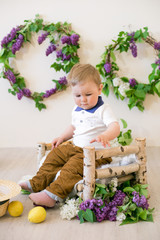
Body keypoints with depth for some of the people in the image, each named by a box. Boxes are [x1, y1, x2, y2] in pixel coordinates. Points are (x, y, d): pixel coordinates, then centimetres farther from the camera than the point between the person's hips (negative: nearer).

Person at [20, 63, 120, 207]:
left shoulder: (103, 110, -13)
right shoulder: (77, 110, 12)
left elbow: (115, 127, -27)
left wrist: (104, 136, -48)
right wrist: (63, 137, 15)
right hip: (75, 147, 8)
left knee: (74, 166, -28)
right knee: (55, 155, 2)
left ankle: (53, 194, -32)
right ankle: (37, 183, 8)